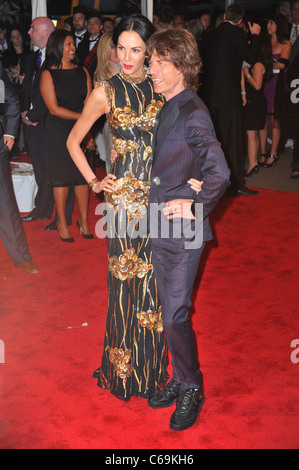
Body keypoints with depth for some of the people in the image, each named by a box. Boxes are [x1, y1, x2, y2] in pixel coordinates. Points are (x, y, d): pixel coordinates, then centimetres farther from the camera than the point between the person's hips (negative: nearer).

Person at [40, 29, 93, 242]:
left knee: (83, 174, 3)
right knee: (61, 176, 2)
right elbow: (54, 108, -10)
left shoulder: (83, 72, 8)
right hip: (58, 131, -3)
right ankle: (62, 222, 15)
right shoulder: (48, 75, -3)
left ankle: (84, 219, 16)